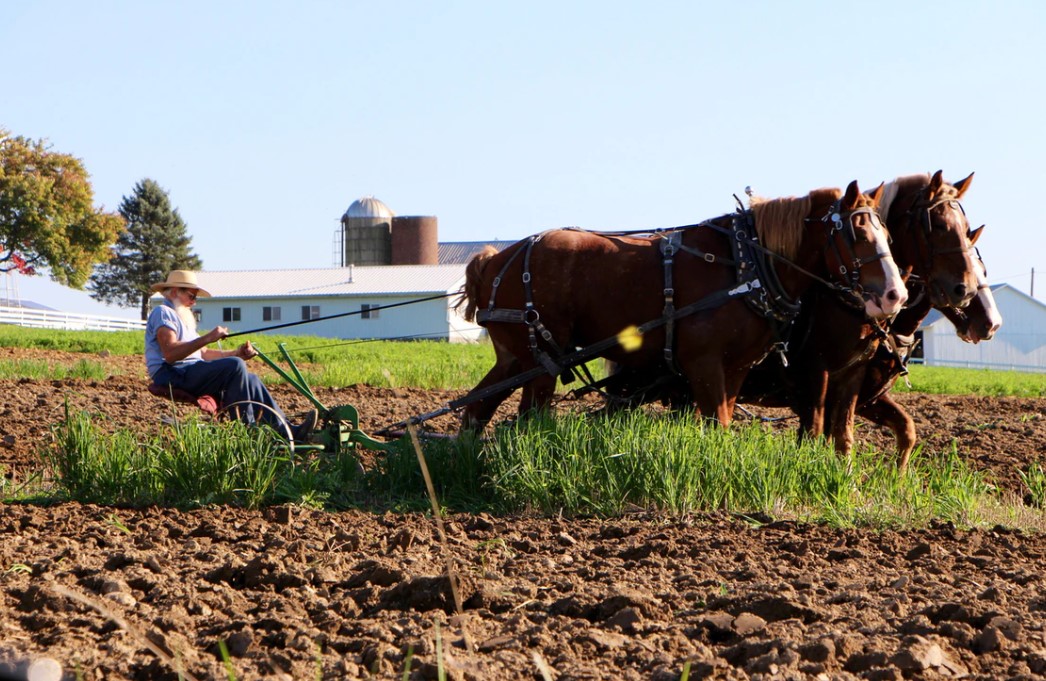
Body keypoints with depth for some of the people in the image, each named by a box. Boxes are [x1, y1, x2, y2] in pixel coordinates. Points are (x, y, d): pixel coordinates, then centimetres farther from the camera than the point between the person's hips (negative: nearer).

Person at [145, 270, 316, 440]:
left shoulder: (180, 317, 29)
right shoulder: (162, 313, -4)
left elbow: (203, 353, 23)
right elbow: (170, 354, -21)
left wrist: (237, 353, 10)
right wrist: (207, 338, -23)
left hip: (190, 375, 10)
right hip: (172, 376, -10)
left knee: (250, 379, 2)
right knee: (235, 366, -25)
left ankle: (286, 431, -7)